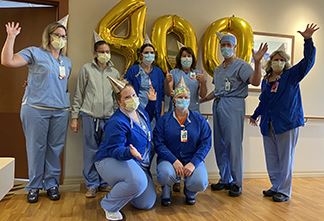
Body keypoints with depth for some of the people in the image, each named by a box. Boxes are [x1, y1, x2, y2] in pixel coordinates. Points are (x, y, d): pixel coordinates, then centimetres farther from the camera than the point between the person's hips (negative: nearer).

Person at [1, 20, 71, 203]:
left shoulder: (67, 62, 18)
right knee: (36, 148, 3)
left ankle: (52, 184, 21)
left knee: (55, 149, 8)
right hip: (35, 110, -4)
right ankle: (34, 186, 18)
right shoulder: (35, 53, 2)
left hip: (61, 112, 4)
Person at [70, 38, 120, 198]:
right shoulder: (86, 69, 4)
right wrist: (74, 117, 0)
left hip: (109, 117, 3)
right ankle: (92, 185, 13)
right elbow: (78, 94, 4)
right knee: (91, 151, 1)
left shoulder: (115, 73, 12)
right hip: (90, 116, -2)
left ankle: (103, 183, 21)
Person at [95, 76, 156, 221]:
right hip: (112, 160, -8)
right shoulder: (117, 122, -26)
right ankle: (110, 206, -9)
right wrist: (130, 152, -48)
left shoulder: (141, 111, 0)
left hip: (138, 163, 8)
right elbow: (115, 150, -26)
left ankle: (119, 188, 32)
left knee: (147, 203, 5)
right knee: (138, 182, -39)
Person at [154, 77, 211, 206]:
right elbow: (159, 143, -7)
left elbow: (206, 143, -2)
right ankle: (166, 190, 6)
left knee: (200, 183, -26)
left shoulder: (199, 120, 5)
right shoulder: (164, 120, 1)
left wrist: (193, 163, -16)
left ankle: (190, 191, 15)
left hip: (193, 160, 1)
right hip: (169, 159, -1)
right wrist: (174, 161, -20)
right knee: (165, 174, -34)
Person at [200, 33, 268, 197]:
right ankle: (225, 180, 23)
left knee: (233, 144, -6)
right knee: (219, 144, 10)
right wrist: (200, 100, 23)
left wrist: (257, 62, -31)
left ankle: (237, 183, 5)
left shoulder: (241, 65, -3)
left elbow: (255, 81, -18)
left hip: (233, 105, -7)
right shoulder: (218, 69, 20)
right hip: (218, 105, 8)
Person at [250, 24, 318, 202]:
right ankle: (276, 186, 24)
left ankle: (284, 191, 11)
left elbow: (308, 61, -11)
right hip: (268, 124, 5)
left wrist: (308, 40, -20)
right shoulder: (265, 80, 13)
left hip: (287, 123, -5)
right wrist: (255, 115, 26)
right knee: (271, 158, 11)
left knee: (285, 158, 2)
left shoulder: (292, 75, 1)